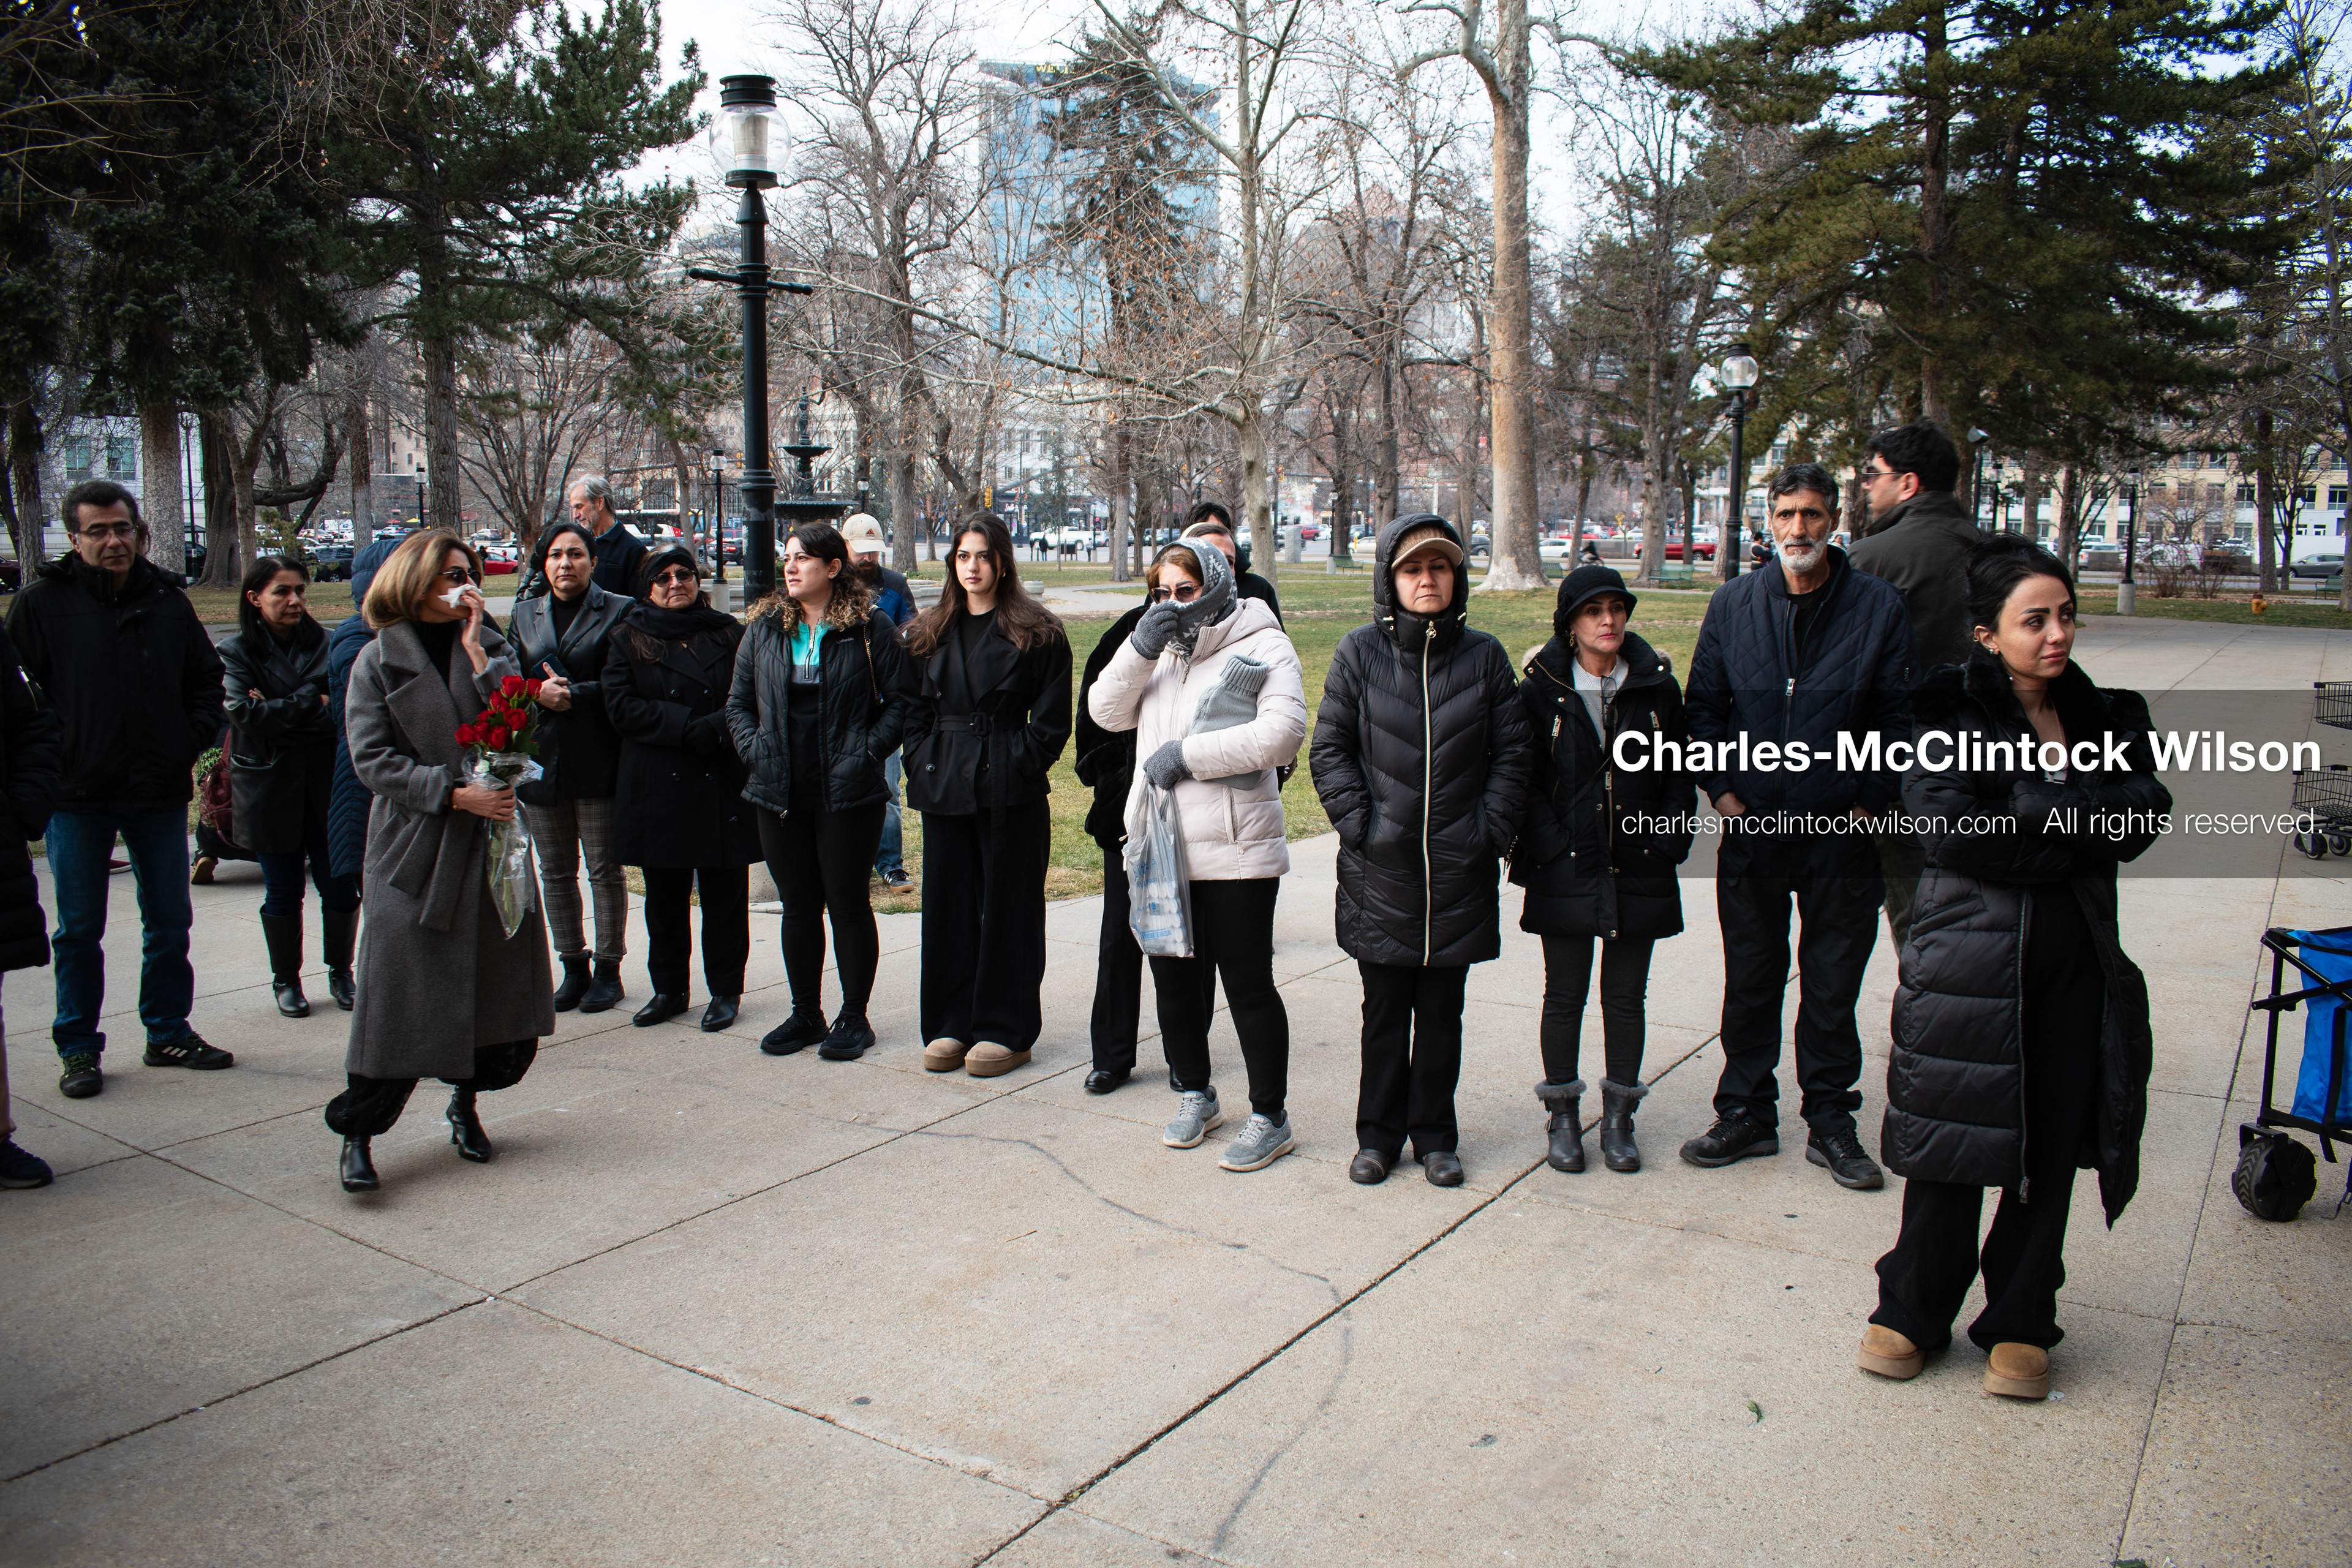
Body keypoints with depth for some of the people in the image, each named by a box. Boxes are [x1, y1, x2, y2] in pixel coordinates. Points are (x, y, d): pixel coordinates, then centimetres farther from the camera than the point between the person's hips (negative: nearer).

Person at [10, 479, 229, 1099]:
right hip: (78, 792, -3)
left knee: (169, 921, 11)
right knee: (79, 929, 6)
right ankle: (78, 1048, 18)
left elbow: (205, 677, 17)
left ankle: (168, 1033, 25)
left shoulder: (167, 600, 6)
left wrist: (197, 736, 4)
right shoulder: (42, 601, -4)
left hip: (160, 790, 3)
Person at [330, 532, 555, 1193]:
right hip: (414, 846, -3)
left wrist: (477, 652, -10)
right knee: (397, 993, -4)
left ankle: (466, 1103, 28)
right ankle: (357, 1133, 8)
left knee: (498, 980, 8)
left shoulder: (492, 647, 9)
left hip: (492, 840, 4)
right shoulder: (379, 660, 0)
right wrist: (454, 793, -17)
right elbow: (373, 759, -7)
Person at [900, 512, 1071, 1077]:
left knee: (1008, 906, 2)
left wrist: (1018, 768, -10)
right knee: (947, 904, 8)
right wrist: (923, 766, 2)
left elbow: (1052, 721, -3)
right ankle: (951, 1025, 19)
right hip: (944, 790, 5)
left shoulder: (1037, 633, -1)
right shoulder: (927, 634, 12)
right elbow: (913, 711, 15)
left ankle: (1006, 1030, 12)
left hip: (1010, 793, -4)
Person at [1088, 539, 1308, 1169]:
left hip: (1236, 850, -6)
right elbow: (1107, 711, 8)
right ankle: (1195, 1095, 34)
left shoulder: (1261, 645, -4)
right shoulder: (1156, 647, 16)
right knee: (1174, 979, 15)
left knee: (1248, 984, 0)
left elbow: (1282, 732, -16)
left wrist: (1189, 754, -16)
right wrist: (1142, 648, -6)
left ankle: (1270, 1118, 14)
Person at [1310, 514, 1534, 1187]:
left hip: (1459, 872, 1)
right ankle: (1379, 1135, 23)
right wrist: (1360, 823, -8)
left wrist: (1490, 829, -4)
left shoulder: (1483, 655, 3)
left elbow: (1513, 752, 5)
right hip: (1381, 870, -1)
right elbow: (1330, 749, 1)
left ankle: (1435, 1135, 25)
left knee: (1442, 1011, 10)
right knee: (1385, 1011, 8)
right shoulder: (1360, 652, 0)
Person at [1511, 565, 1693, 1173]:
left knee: (1626, 996, 9)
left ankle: (1618, 1116, 22)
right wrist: (1547, 844, -11)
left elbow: (1678, 774, 8)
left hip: (1639, 868, 2)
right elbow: (1526, 776, -2)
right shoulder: (1543, 689, -1)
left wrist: (1668, 842, -3)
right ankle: (1563, 1114, 20)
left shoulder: (1657, 687, 4)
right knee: (1565, 996, 7)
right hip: (1566, 869, -1)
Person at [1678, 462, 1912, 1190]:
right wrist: (1720, 785, -1)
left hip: (1842, 831, -1)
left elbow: (1896, 715, -1)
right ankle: (1746, 1114, 25)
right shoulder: (1733, 604, 4)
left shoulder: (1879, 606, -2)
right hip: (1753, 828, 2)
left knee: (1833, 985, 9)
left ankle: (1830, 1121, 24)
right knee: (1750, 979, 11)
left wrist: (1871, 800, -7)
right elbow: (1703, 704, 9)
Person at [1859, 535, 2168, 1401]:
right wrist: (2077, 834, -10)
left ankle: (2019, 1324, 27)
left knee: (2053, 1148, 10)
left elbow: (2143, 815, -6)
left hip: (2075, 963, 4)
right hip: (1968, 962, -4)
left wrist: (2030, 808, -16)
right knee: (1953, 1145, 5)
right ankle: (1913, 1312, 24)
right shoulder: (1945, 707, -4)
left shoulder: (2107, 714, 10)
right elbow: (1948, 827, -17)